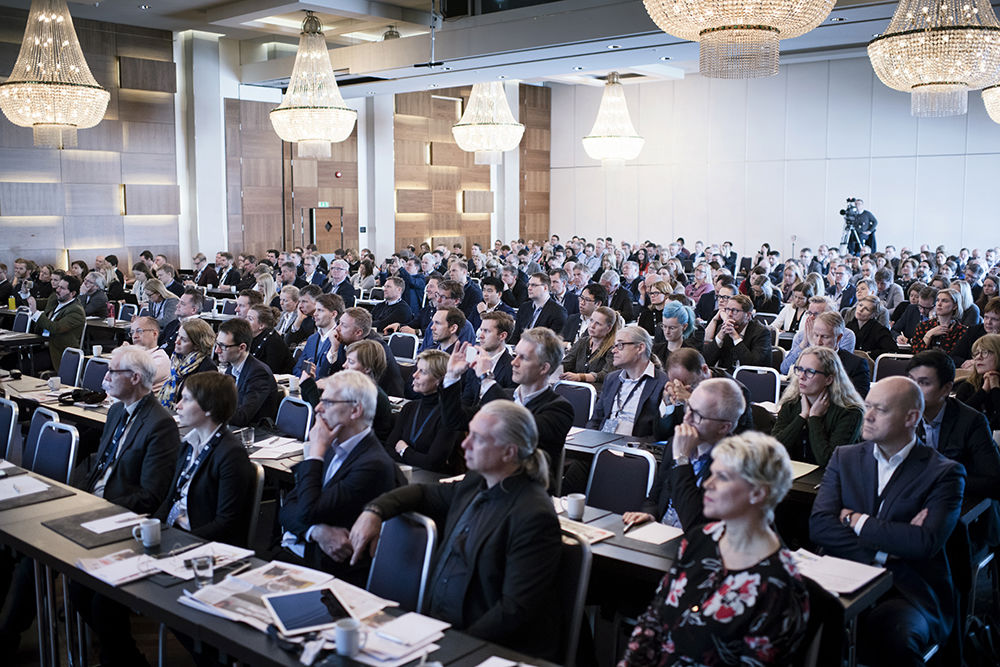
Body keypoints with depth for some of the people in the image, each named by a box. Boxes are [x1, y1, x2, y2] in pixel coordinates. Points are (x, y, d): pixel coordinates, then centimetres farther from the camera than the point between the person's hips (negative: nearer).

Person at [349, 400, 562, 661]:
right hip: (437, 627, 8)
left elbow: (516, 610, -21)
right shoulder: (475, 484, 7)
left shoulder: (534, 517, -19)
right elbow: (426, 493, 24)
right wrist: (375, 510, 7)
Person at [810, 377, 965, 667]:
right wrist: (882, 552, -11)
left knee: (892, 636, -35)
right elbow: (819, 526, 0)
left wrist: (857, 521, -5)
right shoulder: (844, 457, 13)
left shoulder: (945, 473, 2)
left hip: (909, 590, -2)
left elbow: (926, 542, -14)